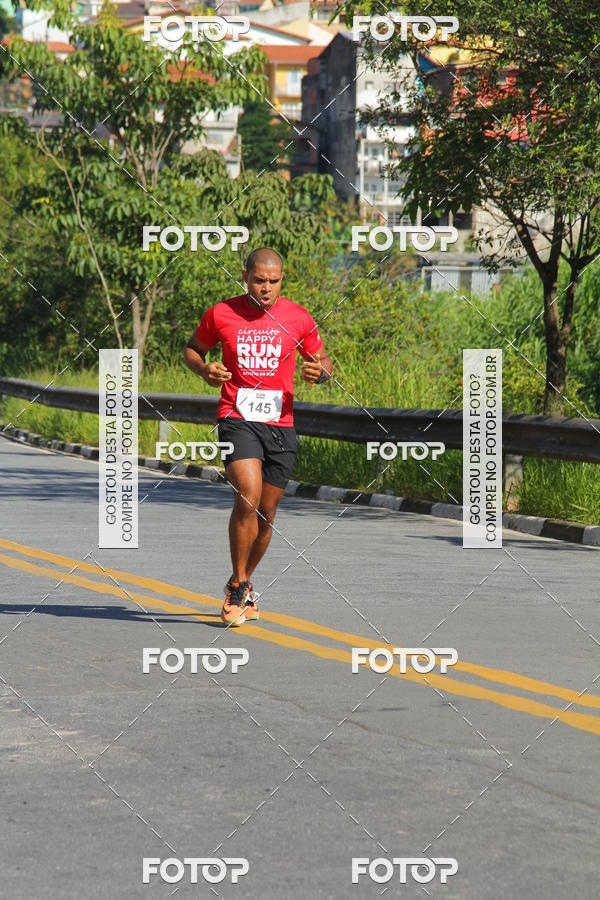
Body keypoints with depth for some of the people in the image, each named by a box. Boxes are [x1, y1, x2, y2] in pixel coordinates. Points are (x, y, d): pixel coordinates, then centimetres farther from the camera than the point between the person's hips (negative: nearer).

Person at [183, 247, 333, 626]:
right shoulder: (221, 314, 0)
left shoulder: (299, 318, 3)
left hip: (281, 426, 3)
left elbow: (324, 360, 15)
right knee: (248, 497, -23)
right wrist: (205, 370, -6)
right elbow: (193, 348, 16)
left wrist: (320, 371, -8)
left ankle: (243, 586, 32)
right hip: (237, 420, -3)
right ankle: (238, 586, -7)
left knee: (266, 514, 9)